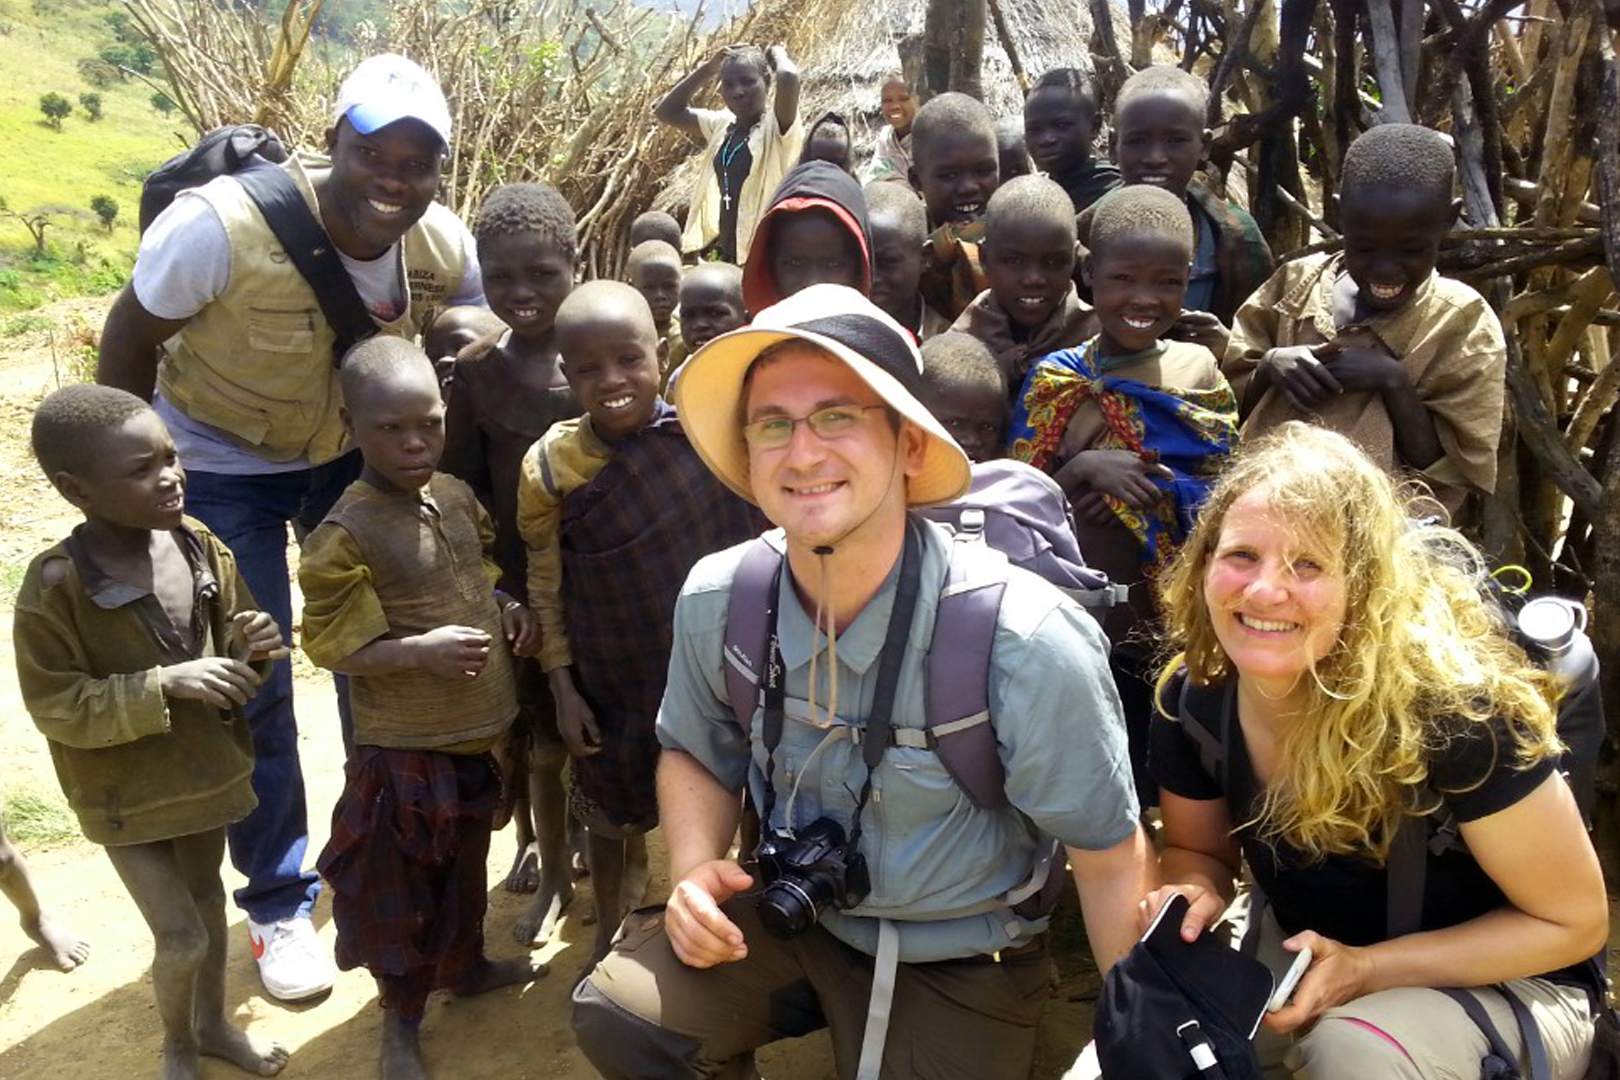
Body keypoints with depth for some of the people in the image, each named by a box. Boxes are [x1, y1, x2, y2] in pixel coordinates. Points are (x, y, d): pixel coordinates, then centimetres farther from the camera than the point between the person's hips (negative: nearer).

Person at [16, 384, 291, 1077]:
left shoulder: (201, 548, -9)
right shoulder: (54, 585, -24)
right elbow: (56, 709, -21)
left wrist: (253, 652, -19)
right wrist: (166, 685, -31)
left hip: (205, 769, 5)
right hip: (127, 795, -5)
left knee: (208, 898, 23)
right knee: (181, 939, 3)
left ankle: (213, 1023, 48)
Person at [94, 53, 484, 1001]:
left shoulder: (449, 250, -19)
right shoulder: (222, 226, -31)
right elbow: (131, 341, -16)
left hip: (355, 451, 4)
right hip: (220, 463, -3)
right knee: (250, 690, 0)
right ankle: (279, 898, 20)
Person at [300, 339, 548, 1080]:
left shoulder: (458, 496, 0)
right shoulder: (346, 533, -21)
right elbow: (331, 643, -19)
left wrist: (512, 611, -2)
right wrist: (421, 650, -30)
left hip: (478, 730, 7)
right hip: (404, 746, -6)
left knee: (466, 862, 26)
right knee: (399, 884, 11)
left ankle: (467, 965, 50)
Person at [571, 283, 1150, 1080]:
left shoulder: (1025, 643, -29)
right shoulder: (716, 602, -15)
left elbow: (1109, 860, -15)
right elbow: (694, 752, 5)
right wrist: (694, 873, -13)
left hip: (958, 963, -2)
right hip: (789, 913, 3)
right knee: (616, 1015, -17)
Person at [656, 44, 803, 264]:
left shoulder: (777, 126, -10)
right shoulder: (722, 124, 11)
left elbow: (788, 77, -29)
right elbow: (666, 111, 14)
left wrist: (777, 54, -5)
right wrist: (709, 68, 9)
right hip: (728, 253, 8)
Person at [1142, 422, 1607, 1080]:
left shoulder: (1451, 711, -29)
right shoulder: (1192, 697, -15)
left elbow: (1574, 921, -16)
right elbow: (1197, 848, 5)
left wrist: (1367, 969, -26)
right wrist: (1193, 897, -20)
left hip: (1503, 982, -5)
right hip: (1303, 955, 5)